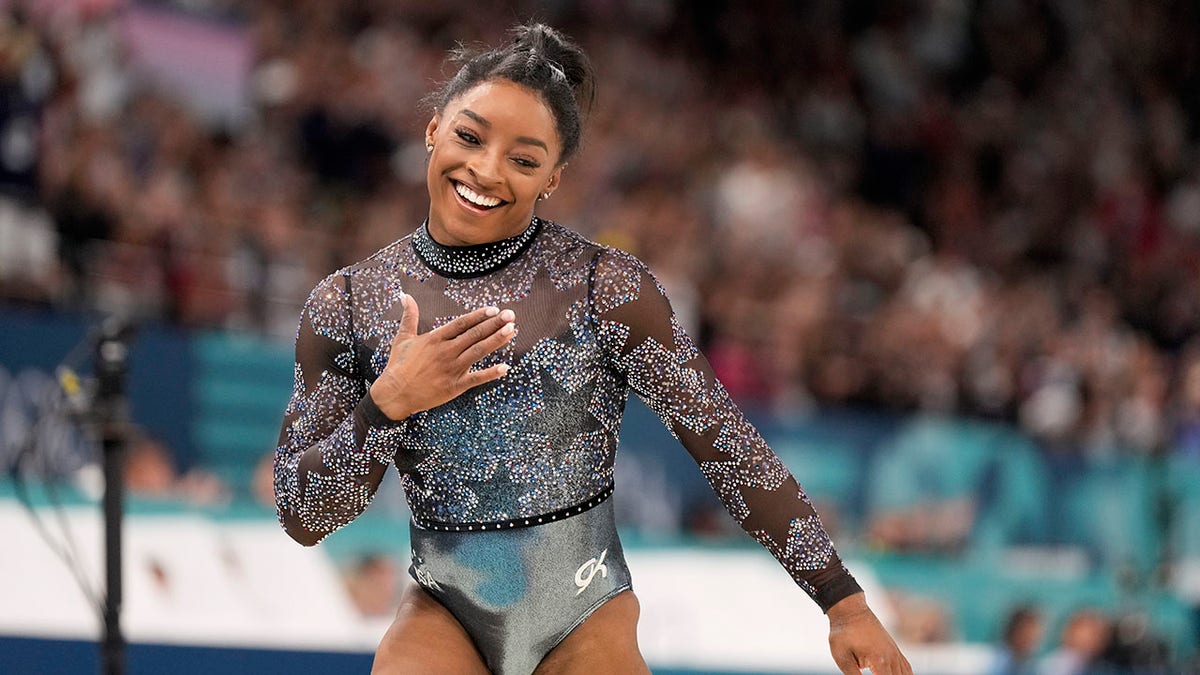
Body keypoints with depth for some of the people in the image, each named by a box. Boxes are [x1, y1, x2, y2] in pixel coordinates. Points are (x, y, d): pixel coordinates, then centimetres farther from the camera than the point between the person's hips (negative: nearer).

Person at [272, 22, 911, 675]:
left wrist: (844, 603, -11)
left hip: (584, 619, -1)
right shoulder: (347, 303, -2)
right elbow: (301, 516, -1)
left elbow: (729, 448, -8)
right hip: (442, 614, 1)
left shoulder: (605, 286, -10)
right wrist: (388, 405, -18)